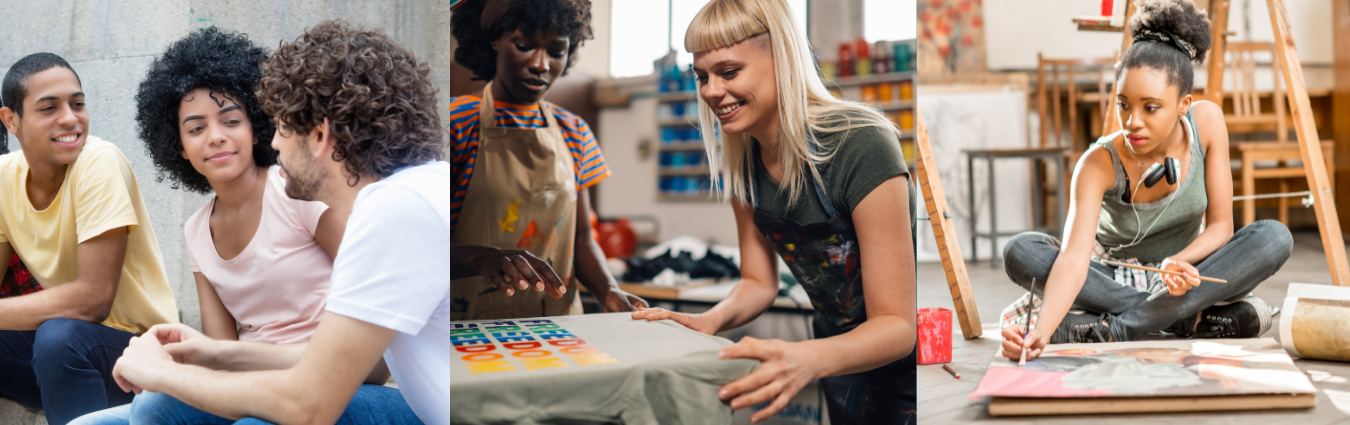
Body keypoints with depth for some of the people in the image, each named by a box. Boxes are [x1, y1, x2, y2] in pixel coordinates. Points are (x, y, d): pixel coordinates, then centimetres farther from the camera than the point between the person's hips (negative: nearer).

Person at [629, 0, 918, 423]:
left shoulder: (860, 147, -29)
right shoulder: (741, 158, -8)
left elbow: (897, 327, -29)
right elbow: (759, 282, 1)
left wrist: (806, 359, -46)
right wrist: (710, 321, -20)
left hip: (902, 369, -5)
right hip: (841, 353, 6)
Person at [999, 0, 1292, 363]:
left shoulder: (1207, 122, -14)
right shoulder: (1099, 164, -23)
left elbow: (1220, 225, -10)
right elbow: (1074, 255, -36)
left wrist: (1178, 261, -33)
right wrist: (1041, 333, -53)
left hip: (1184, 276, 2)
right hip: (1114, 280, -2)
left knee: (1274, 238, -26)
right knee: (1020, 252, -30)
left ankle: (1109, 329, -31)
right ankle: (1196, 319, -28)